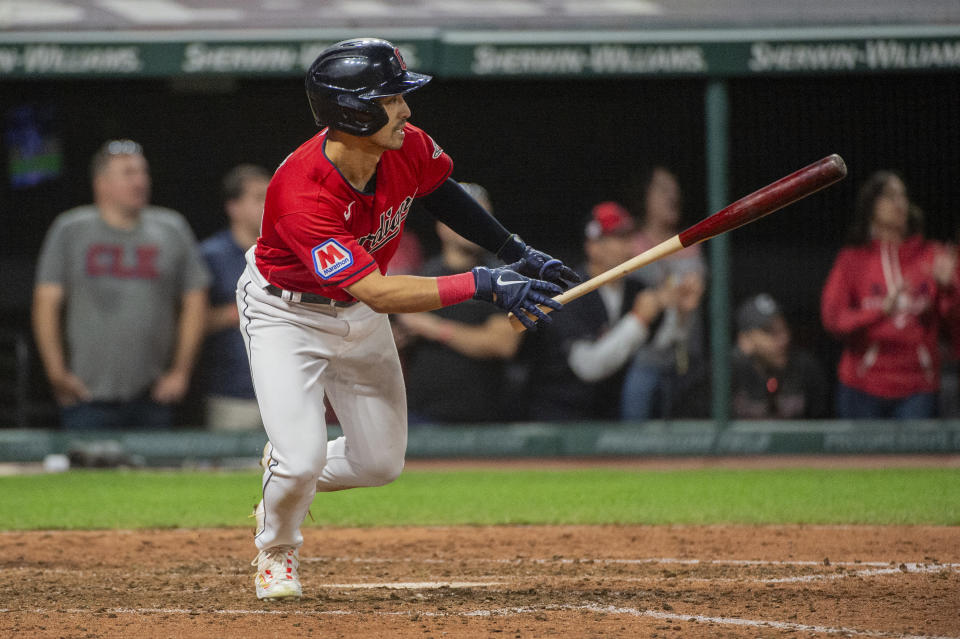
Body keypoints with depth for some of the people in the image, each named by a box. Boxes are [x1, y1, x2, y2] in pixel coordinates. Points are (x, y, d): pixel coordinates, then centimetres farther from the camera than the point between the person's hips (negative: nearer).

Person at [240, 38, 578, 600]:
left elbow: (440, 193, 7)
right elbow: (379, 293, -43)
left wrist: (517, 253, 3)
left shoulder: (408, 150, -19)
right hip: (285, 313, -6)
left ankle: (288, 477, 39)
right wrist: (483, 285, -46)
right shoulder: (302, 196, -40)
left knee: (381, 464, 8)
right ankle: (277, 548, 15)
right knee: (302, 458, -18)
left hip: (359, 318, 6)